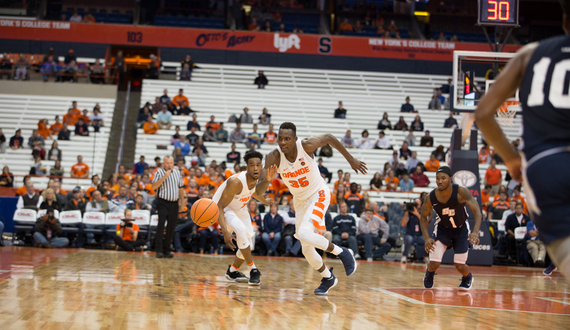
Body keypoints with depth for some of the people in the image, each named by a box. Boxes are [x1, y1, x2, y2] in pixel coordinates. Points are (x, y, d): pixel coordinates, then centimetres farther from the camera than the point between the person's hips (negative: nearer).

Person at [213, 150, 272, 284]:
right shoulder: (236, 181, -36)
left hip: (240, 207, 8)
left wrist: (264, 201, 19)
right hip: (224, 208, -8)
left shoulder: (257, 179, -15)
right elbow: (220, 206, -35)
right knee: (241, 230, -30)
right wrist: (225, 231, -43)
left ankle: (232, 271, 28)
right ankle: (253, 270, -18)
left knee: (248, 241, 5)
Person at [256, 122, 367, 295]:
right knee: (307, 250, 8)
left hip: (319, 194, -4)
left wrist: (351, 159, 1)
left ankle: (342, 252, -7)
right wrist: (266, 181, -49)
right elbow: (259, 191, -26)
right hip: (300, 201, 5)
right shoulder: (273, 158, -21)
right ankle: (328, 278, 34)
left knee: (304, 234, -29)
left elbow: (329, 138, -4)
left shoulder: (307, 145, -25)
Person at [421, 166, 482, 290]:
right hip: (443, 229, 1)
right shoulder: (430, 197, -22)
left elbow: (477, 212, -32)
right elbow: (423, 217, -6)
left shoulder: (461, 192, -29)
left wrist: (475, 232, -48)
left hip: (461, 229, -1)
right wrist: (426, 238, -21)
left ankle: (468, 278, 35)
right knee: (434, 264, -12)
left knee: (460, 266, -4)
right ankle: (429, 275, 27)